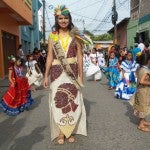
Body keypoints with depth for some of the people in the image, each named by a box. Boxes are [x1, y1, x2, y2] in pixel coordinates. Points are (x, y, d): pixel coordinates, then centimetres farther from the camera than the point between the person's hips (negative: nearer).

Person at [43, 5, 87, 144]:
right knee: (58, 101, 4)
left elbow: (79, 56, 3)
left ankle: (70, 131, 24)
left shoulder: (75, 35, 3)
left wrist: (80, 75, -1)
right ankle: (60, 132, 20)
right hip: (57, 72, 0)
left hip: (72, 71, 0)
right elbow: (49, 57, 3)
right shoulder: (52, 36, 4)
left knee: (72, 101, 6)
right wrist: (46, 76, -1)